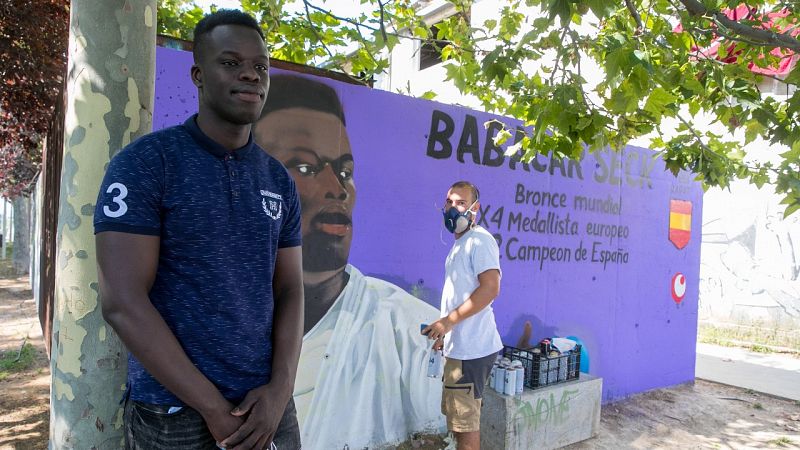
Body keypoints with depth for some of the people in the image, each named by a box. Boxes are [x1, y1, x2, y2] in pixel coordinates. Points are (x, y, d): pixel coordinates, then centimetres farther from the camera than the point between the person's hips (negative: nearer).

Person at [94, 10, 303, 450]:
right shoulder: (143, 163, -10)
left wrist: (280, 390, -10)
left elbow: (289, 291, 4)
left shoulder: (279, 180, 5)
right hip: (175, 413, -4)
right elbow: (122, 302, -15)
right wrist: (214, 407, -15)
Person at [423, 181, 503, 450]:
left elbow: (490, 288, -24)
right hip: (460, 346, 10)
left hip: (471, 348, -10)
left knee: (465, 421, -1)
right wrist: (447, 333, 20)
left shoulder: (479, 240, -13)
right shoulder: (461, 244, 16)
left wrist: (448, 320, -22)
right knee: (459, 416, 19)